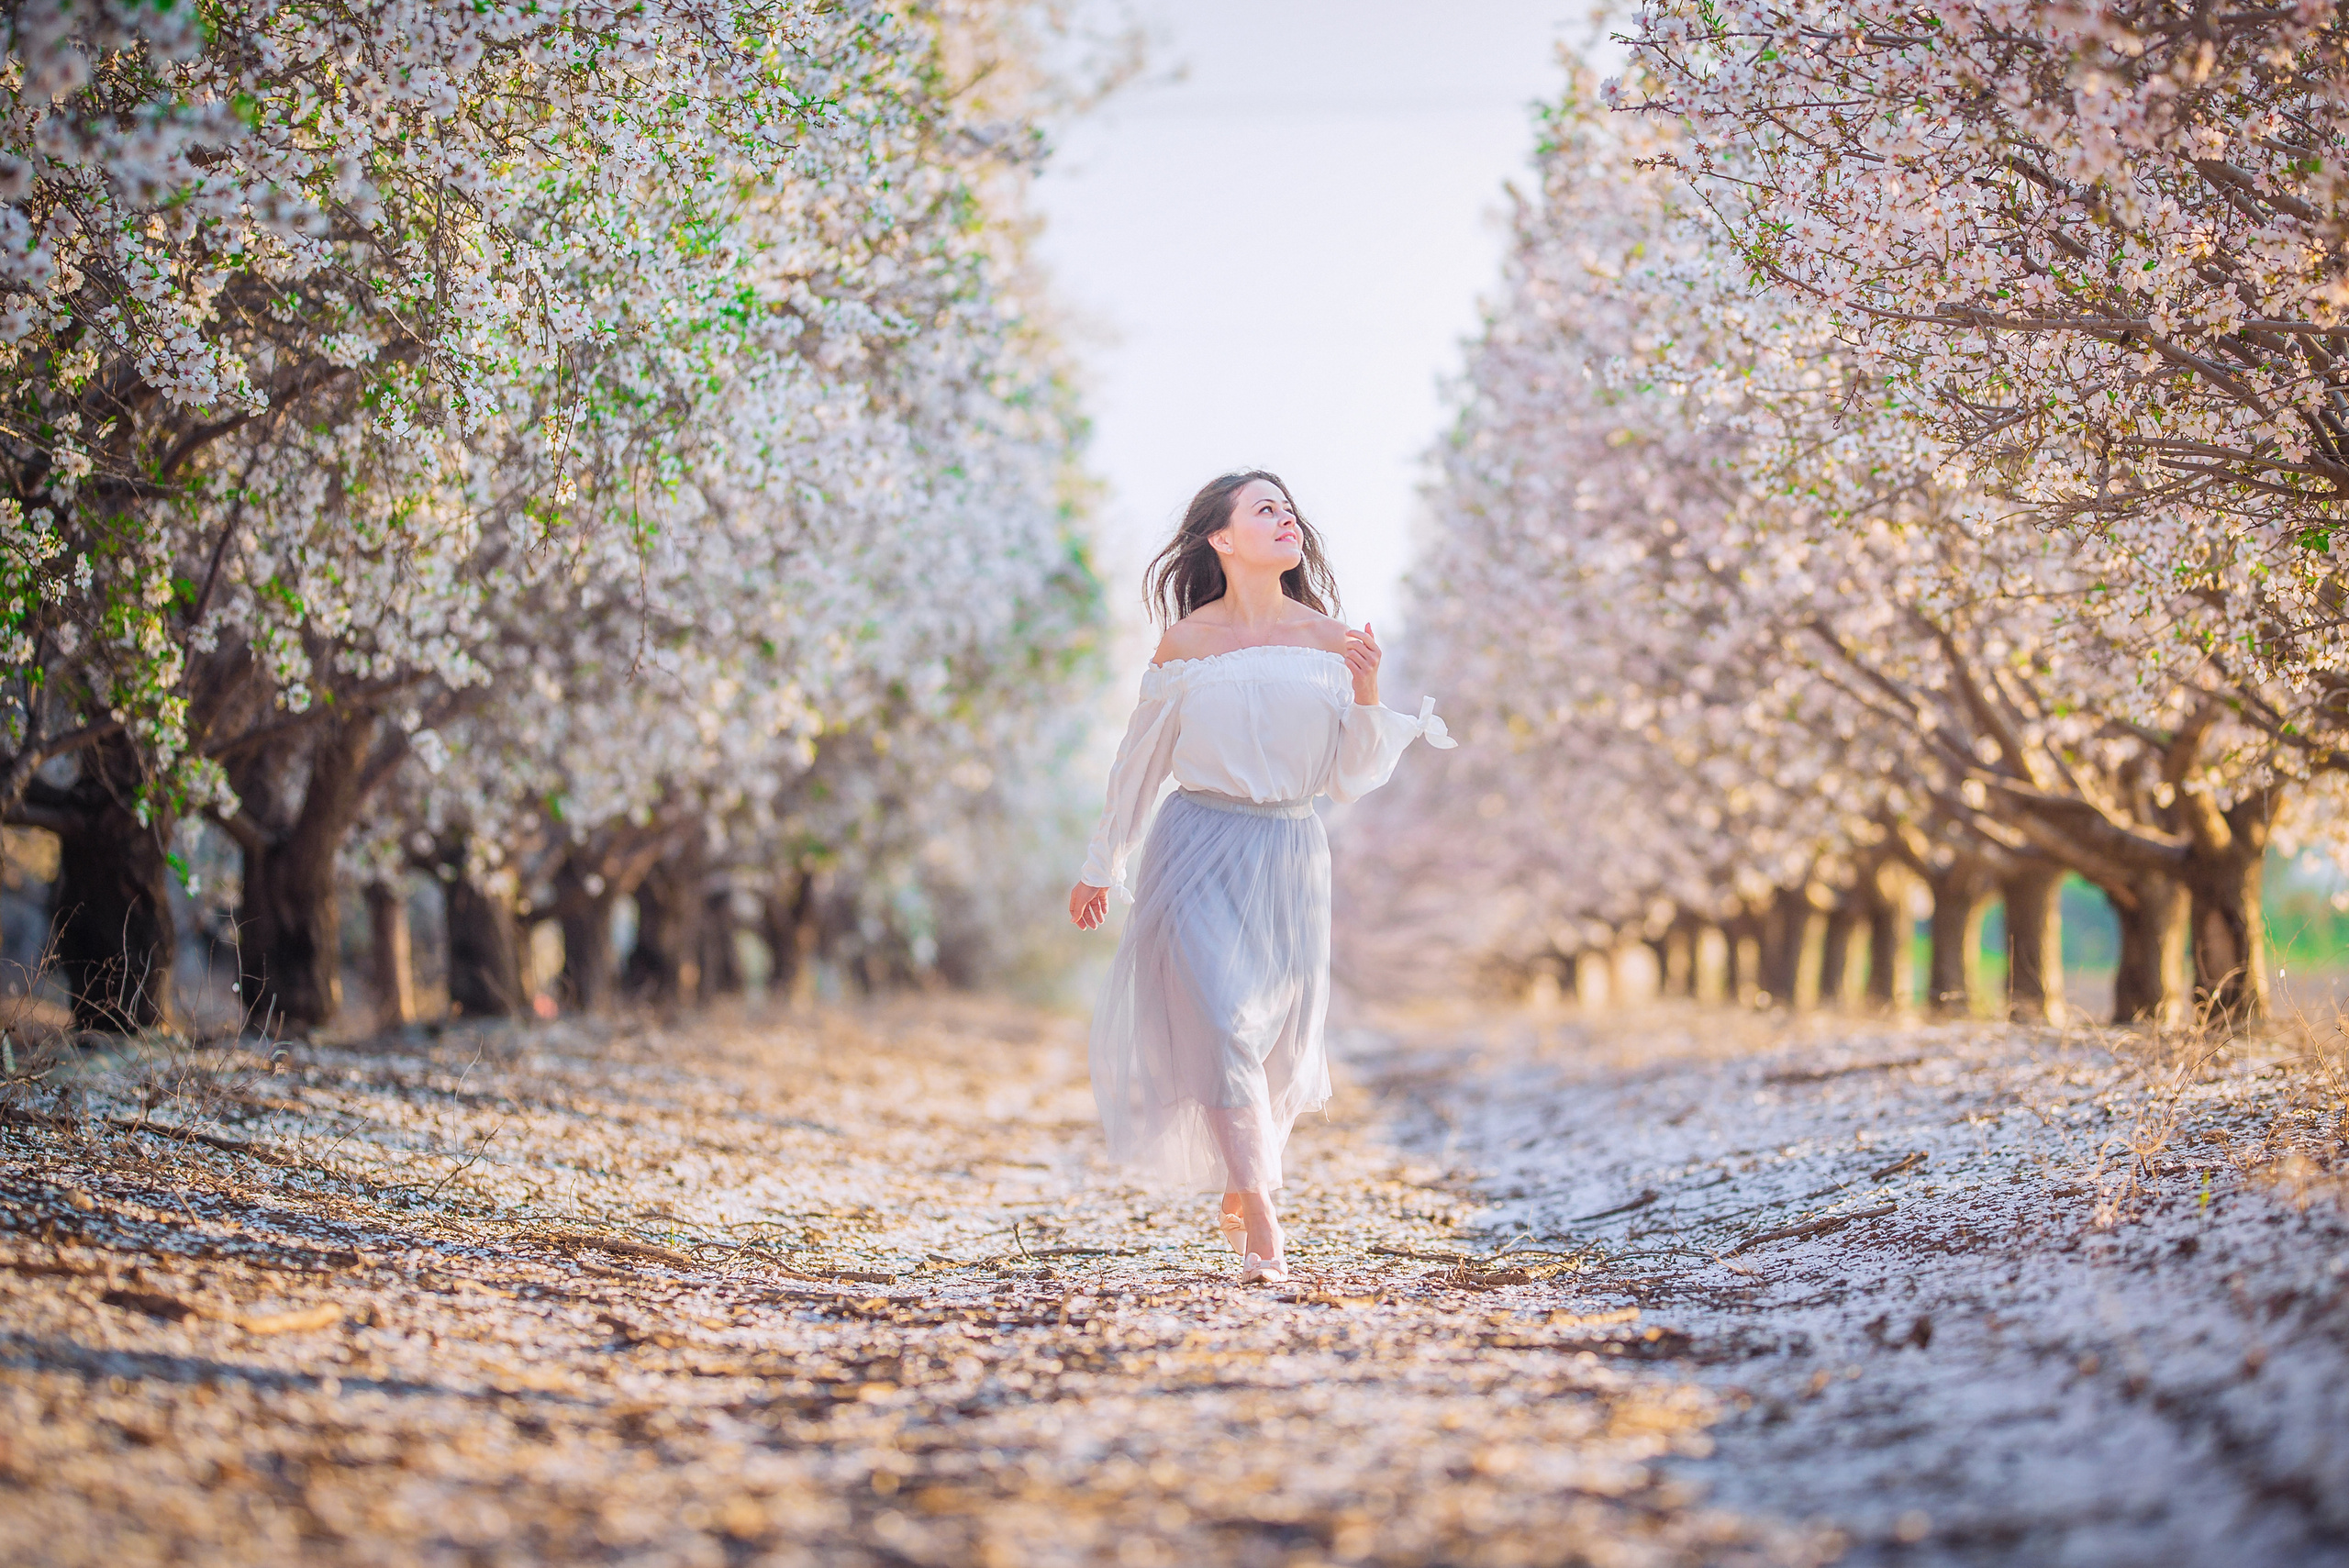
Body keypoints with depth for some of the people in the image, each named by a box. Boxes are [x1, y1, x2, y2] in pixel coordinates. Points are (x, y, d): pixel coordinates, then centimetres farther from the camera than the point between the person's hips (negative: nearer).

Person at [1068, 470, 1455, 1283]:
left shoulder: (1332, 641, 5)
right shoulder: (1187, 643, 1)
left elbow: (1351, 780, 4)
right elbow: (1138, 764, 11)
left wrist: (1367, 693, -12)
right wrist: (1099, 869, 16)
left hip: (1290, 857, 2)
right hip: (1198, 850, -2)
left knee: (1278, 1038, 6)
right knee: (1219, 1022, -14)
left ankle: (1237, 1192, 32)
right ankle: (1262, 1225, -12)